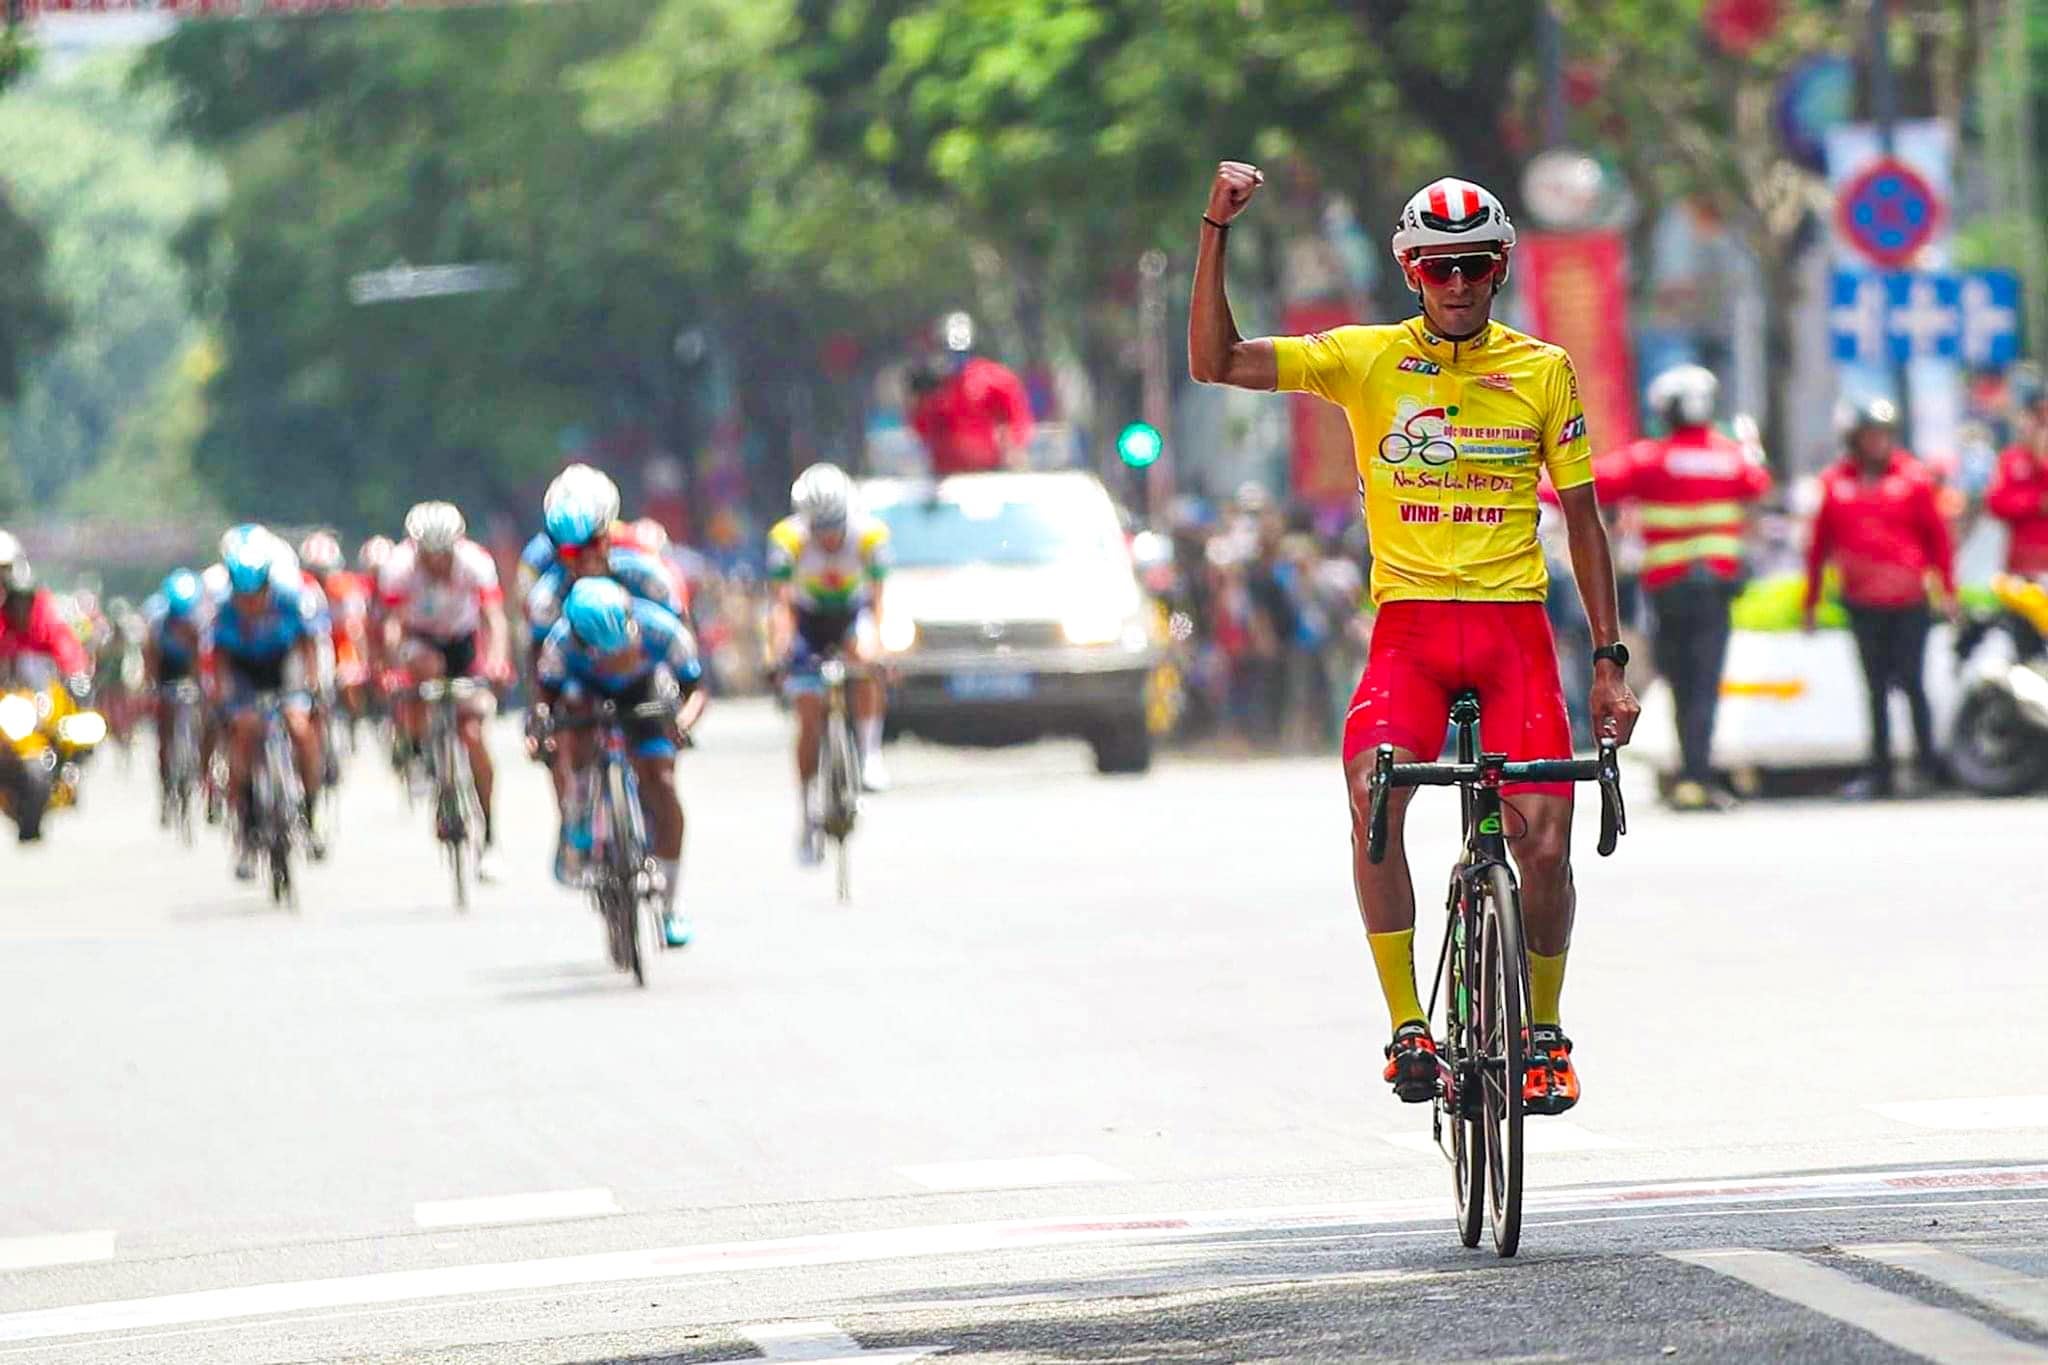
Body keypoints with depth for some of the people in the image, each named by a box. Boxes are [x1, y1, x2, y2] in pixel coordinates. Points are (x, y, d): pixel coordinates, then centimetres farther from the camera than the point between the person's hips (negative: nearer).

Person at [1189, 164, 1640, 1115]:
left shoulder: (1544, 371, 6)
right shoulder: (1365, 359, 3)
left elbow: (1582, 518, 10)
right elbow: (1215, 362, -6)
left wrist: (1610, 660, 6)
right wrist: (1216, 230, -15)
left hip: (1514, 624, 1)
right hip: (1410, 622, -1)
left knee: (1544, 845, -9)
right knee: (1372, 796, -27)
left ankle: (1544, 1029, 17)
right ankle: (1406, 1027, -18)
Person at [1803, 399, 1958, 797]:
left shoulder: (1912, 477, 3)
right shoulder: (1835, 483, 7)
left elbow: (1937, 535, 5)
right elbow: (1819, 544, 11)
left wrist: (1947, 590, 0)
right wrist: (1811, 600, 11)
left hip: (1908, 601, -2)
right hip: (1863, 603, 2)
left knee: (1910, 684, -5)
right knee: (1876, 689, 8)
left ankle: (1928, 761, 9)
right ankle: (1880, 772, 13)